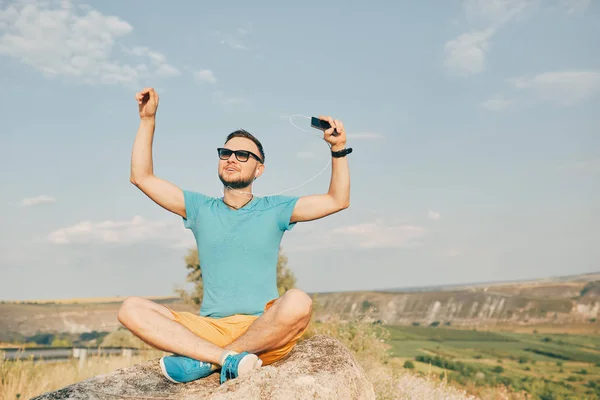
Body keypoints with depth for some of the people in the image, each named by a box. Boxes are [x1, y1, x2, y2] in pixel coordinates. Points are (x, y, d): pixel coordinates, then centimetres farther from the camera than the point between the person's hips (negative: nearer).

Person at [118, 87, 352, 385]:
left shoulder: (273, 209, 12)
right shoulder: (200, 208, 16)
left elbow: (338, 200, 6)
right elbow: (142, 177, 13)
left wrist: (338, 148, -5)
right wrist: (147, 120, 8)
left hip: (264, 331, -2)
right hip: (209, 329, 2)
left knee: (298, 302, -36)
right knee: (131, 309, -20)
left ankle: (204, 362, -24)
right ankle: (229, 358, -32)